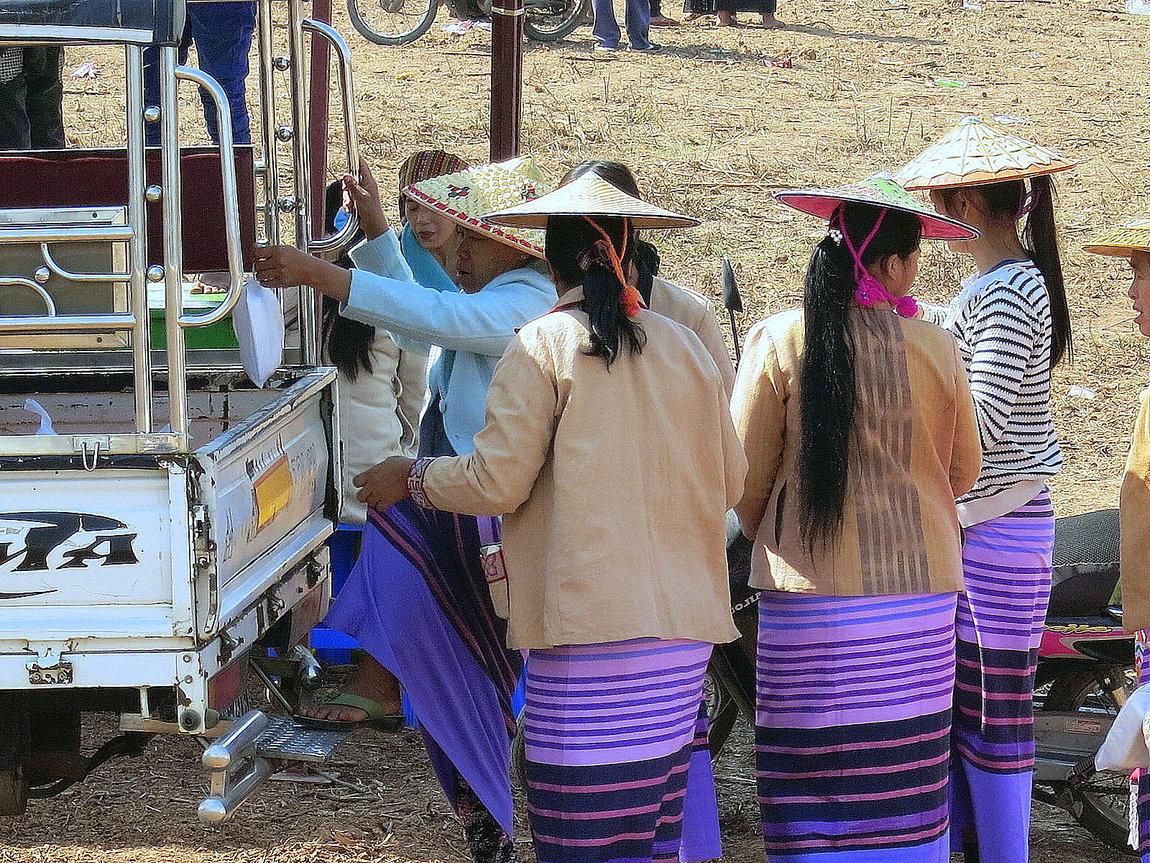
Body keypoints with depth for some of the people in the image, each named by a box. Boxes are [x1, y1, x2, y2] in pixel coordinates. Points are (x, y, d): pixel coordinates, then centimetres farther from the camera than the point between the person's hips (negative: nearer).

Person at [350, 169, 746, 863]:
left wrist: (410, 477, 11)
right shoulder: (687, 349, 10)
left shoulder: (545, 345, -4)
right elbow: (731, 481, 17)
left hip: (589, 624, -5)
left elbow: (497, 482, -7)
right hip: (684, 625, 6)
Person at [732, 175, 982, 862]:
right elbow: (963, 471, 12)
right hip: (921, 589, 2)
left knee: (815, 782, 1)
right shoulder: (936, 349, -2)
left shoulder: (780, 342, -6)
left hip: (811, 592, -1)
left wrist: (764, 535, 21)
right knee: (907, 773, 7)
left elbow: (746, 476, 1)